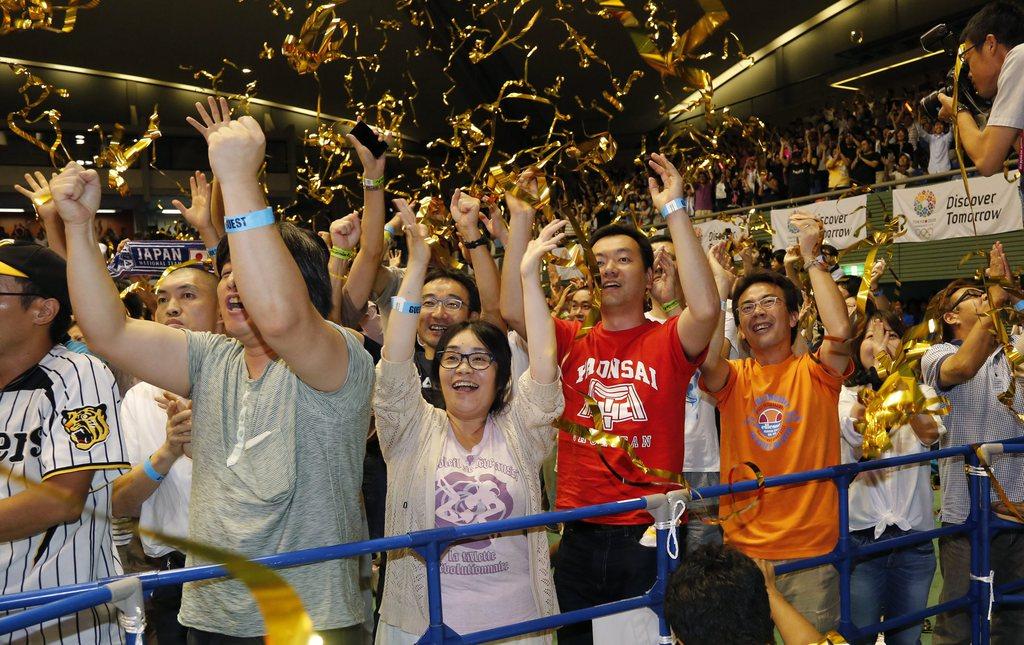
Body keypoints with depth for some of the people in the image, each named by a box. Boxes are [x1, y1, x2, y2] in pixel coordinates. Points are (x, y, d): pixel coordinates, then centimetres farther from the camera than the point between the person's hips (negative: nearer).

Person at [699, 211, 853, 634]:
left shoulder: (815, 373, 0)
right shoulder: (733, 378, 3)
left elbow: (840, 330, -21)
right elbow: (706, 356, -20)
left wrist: (813, 257, -15)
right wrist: (720, 284, -14)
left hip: (811, 550, -1)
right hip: (741, 547, 2)